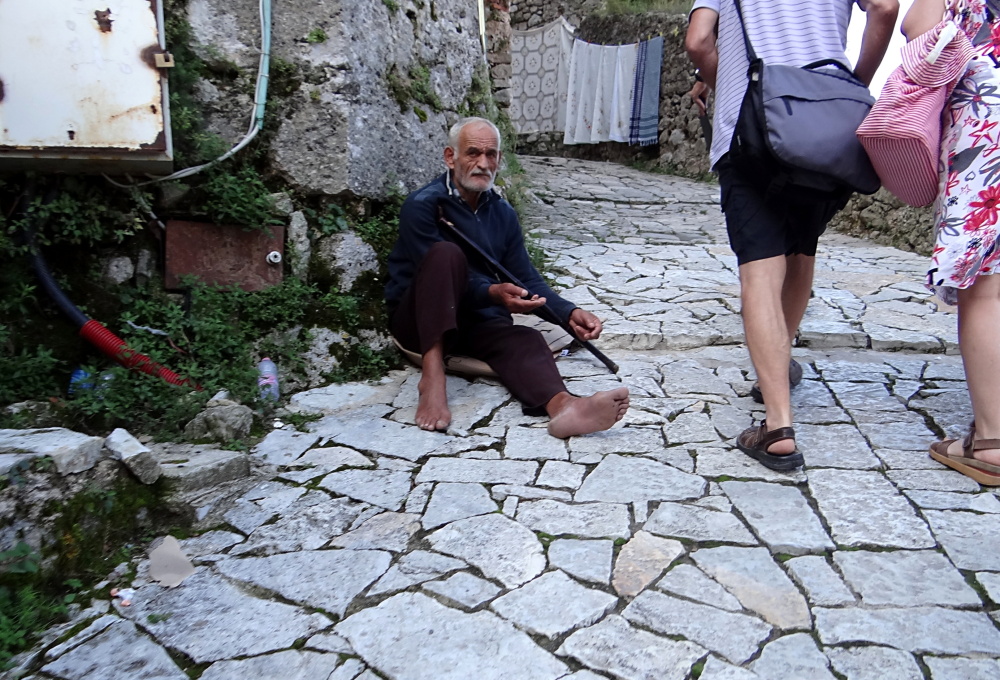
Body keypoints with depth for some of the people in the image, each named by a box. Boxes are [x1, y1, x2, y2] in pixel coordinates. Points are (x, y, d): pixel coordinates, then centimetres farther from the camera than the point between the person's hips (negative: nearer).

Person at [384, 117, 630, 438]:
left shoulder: (503, 213, 11)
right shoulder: (423, 205, -9)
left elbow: (526, 278, 8)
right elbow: (438, 269, -19)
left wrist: (569, 312, -10)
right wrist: (492, 293, -35)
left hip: (476, 321, 5)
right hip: (418, 320, -4)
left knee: (525, 338, -28)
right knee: (447, 253, -32)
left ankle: (562, 405, -60)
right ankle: (433, 375, -41)